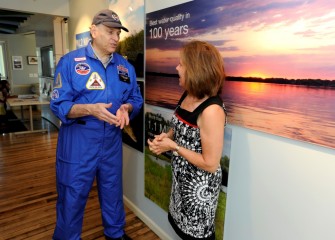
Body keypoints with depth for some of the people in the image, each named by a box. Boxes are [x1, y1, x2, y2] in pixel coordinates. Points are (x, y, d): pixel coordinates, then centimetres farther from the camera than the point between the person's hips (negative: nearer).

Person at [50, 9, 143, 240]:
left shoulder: (125, 66, 4)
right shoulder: (70, 61, -8)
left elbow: (136, 99, 8)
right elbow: (59, 105, -12)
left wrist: (125, 108, -14)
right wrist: (90, 109, -28)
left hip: (112, 142, 4)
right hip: (78, 144, -4)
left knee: (113, 193, 21)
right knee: (72, 198, 11)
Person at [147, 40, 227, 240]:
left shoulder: (212, 110, -29)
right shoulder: (188, 95, -3)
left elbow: (210, 164, -26)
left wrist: (172, 146, -21)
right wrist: (166, 136, -8)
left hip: (200, 186, -8)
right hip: (182, 178, 8)